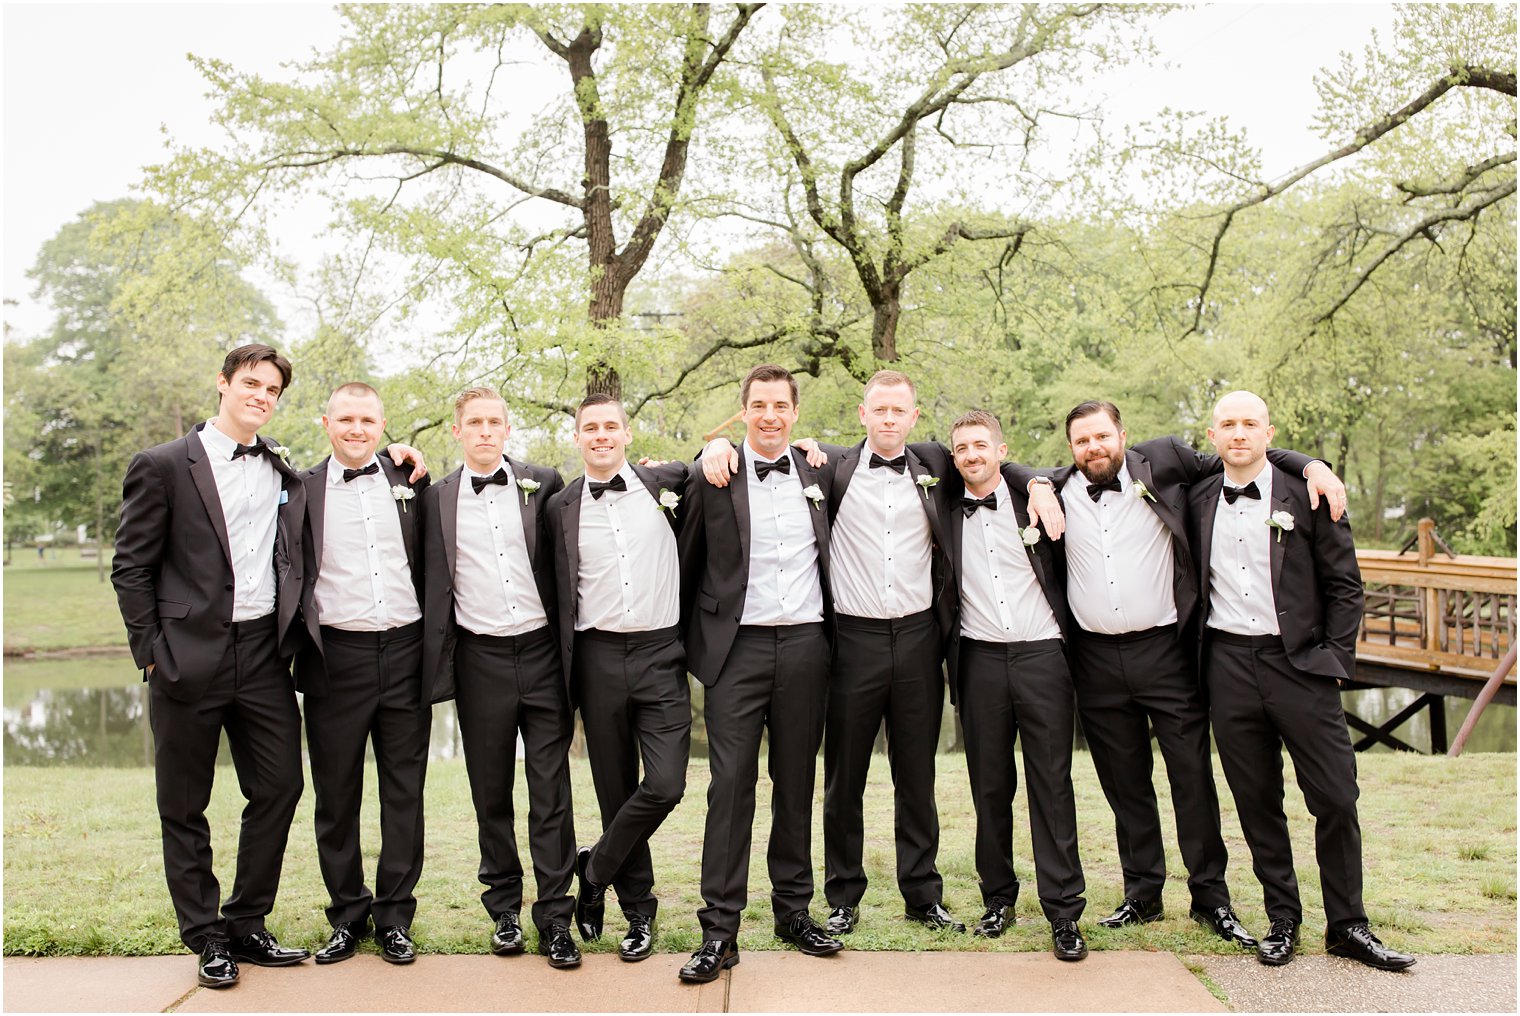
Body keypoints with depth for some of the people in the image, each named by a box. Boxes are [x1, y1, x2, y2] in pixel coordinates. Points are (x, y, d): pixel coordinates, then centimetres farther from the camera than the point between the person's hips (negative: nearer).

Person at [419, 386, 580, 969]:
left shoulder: (543, 485, 4)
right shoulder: (437, 499, 6)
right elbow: (433, 589, 8)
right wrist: (436, 670, 2)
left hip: (542, 654, -1)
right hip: (480, 659, 1)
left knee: (551, 790, 1)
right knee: (491, 792, 10)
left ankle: (555, 918, 9)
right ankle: (504, 910, 24)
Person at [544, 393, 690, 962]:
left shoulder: (664, 484, 5)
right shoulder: (562, 507, 6)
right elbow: (561, 595, 10)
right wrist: (564, 670, 4)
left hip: (660, 655, 0)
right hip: (598, 658, 1)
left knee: (664, 785, -11)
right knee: (616, 790, 8)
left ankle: (594, 871, 14)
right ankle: (639, 911, 24)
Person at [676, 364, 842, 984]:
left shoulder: (817, 476, 9)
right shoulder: (713, 478, 0)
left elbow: (830, 557, 21)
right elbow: (688, 562, 4)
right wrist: (686, 642, 4)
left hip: (804, 646, 3)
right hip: (738, 647, -3)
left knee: (796, 782, 11)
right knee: (731, 784, -3)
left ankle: (793, 910, 24)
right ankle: (719, 929, 4)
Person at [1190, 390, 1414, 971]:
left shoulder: (1306, 495, 1)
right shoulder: (1198, 501, 8)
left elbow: (1345, 585, 3)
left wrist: (1336, 657, -4)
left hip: (1299, 662, -2)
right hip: (1228, 665, 2)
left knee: (1336, 798, -1)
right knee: (1256, 802, 7)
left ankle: (1347, 925, 15)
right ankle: (1282, 920, 20)